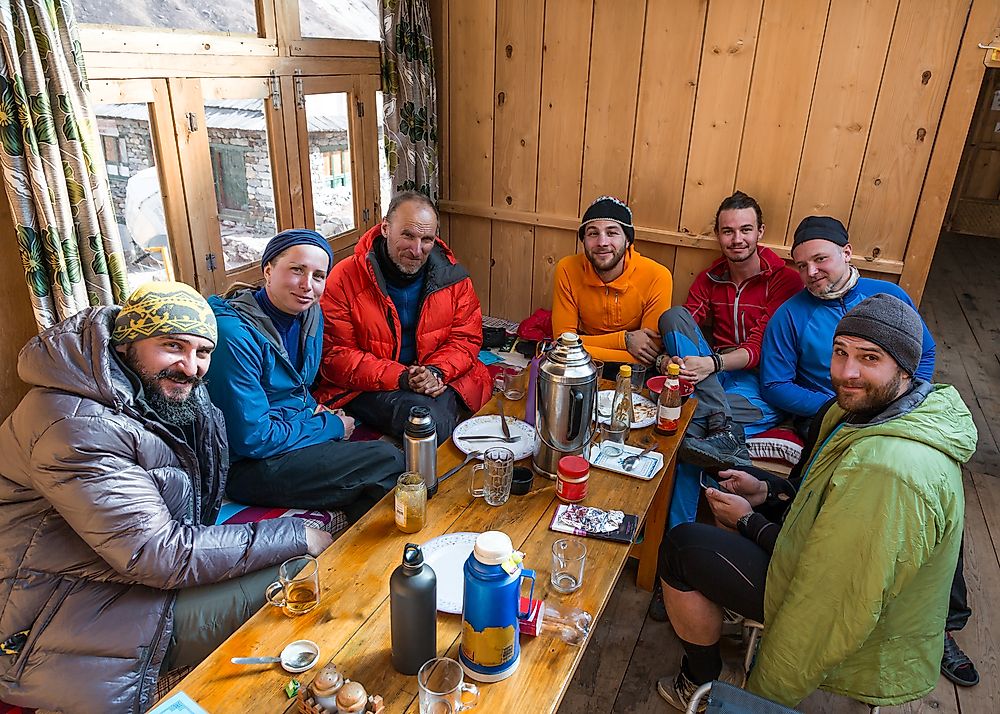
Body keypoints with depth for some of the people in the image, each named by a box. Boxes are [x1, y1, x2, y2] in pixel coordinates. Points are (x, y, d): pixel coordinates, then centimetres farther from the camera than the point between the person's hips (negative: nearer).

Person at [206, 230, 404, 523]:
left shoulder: (310, 315, 3)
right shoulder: (235, 335, -24)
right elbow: (253, 439, -23)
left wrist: (315, 410, -2)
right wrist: (331, 427, -14)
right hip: (246, 466, -8)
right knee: (389, 463, -16)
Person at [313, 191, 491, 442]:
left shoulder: (452, 276, 2)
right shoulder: (345, 279, -9)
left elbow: (467, 338, 7)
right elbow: (335, 355, -10)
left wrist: (436, 372, -15)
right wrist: (401, 379, -21)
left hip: (440, 380, 3)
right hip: (367, 389, -3)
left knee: (441, 410, -29)